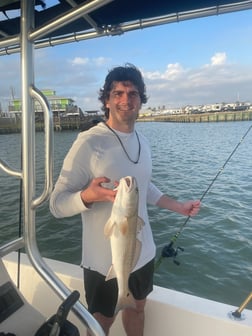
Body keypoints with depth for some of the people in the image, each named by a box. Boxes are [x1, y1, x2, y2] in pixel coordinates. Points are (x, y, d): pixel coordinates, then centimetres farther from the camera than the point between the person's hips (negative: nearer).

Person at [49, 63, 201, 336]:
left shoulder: (143, 142, 2)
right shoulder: (88, 142, -21)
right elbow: (57, 203, -19)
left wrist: (179, 207, 12)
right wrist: (88, 195, -38)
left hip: (143, 251, 6)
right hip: (105, 260, -6)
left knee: (137, 307, 27)